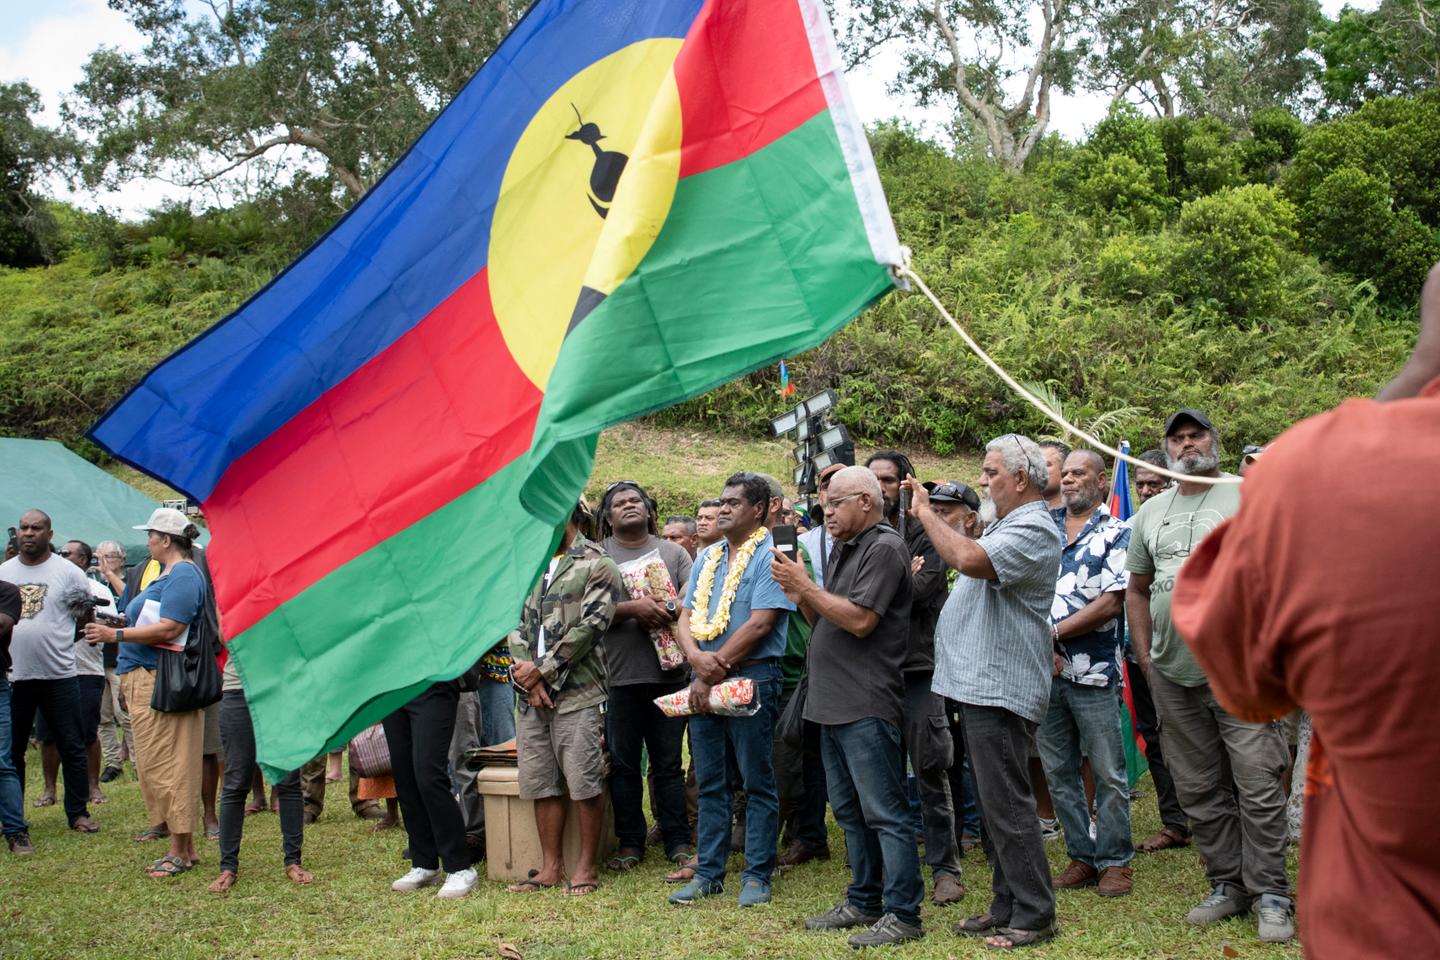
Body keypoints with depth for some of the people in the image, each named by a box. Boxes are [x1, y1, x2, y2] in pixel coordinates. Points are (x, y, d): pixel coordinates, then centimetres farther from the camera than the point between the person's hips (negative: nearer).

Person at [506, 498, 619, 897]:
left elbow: (589, 627, -12)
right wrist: (526, 674, -4)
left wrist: (543, 670, -11)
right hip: (532, 695, 7)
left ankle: (586, 866, 7)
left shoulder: (597, 565, -2)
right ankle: (551, 866, 17)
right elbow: (516, 624, 13)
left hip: (577, 693, -7)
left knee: (584, 782, -4)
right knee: (541, 784, 9)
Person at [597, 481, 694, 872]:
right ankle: (630, 843, 17)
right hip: (618, 675, -1)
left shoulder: (673, 552, 11)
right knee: (623, 764, 6)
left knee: (669, 763, 7)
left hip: (667, 671, 1)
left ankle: (678, 841, 14)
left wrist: (665, 611, -18)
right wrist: (633, 608, -18)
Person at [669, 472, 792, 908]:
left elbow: (759, 625, -15)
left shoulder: (770, 557, -7)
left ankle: (757, 875, 9)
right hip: (704, 681, 7)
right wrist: (697, 658, -11)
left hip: (752, 678, -6)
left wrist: (713, 673, -13)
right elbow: (686, 616, 11)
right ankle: (709, 872, 18)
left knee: (757, 782, 1)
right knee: (710, 782, 10)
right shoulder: (707, 558, 15)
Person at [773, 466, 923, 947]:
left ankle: (902, 913, 0)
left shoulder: (884, 548, -11)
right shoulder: (843, 550, 18)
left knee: (884, 813, -5)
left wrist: (806, 587, -11)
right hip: (834, 704, 10)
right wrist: (799, 594, 1)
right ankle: (863, 902, 25)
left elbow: (860, 620, -20)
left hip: (867, 708, -10)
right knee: (849, 811, 15)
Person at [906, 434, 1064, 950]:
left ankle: (1034, 914, 4)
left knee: (1006, 805, -5)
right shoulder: (1005, 524, 17)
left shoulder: (1033, 530, -16)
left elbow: (970, 559, -32)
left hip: (1000, 689, -10)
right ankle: (1006, 907, 24)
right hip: (980, 683, 10)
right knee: (993, 804, 15)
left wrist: (925, 511, -20)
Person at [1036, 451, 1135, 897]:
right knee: (1058, 772, 10)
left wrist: (1054, 632, -13)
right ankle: (1082, 856, 20)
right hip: (1044, 671, 5)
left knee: (1108, 773, 2)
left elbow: (1110, 604, -10)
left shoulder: (1116, 534, -1)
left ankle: (1115, 861, 13)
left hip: (1093, 672, -4)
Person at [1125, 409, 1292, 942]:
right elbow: (1137, 589, 20)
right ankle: (1227, 885, 22)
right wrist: (1145, 658, 12)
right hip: (1173, 677, 5)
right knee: (1198, 791, 11)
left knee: (1258, 787, -5)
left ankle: (1270, 894, 4)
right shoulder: (1150, 513, 14)